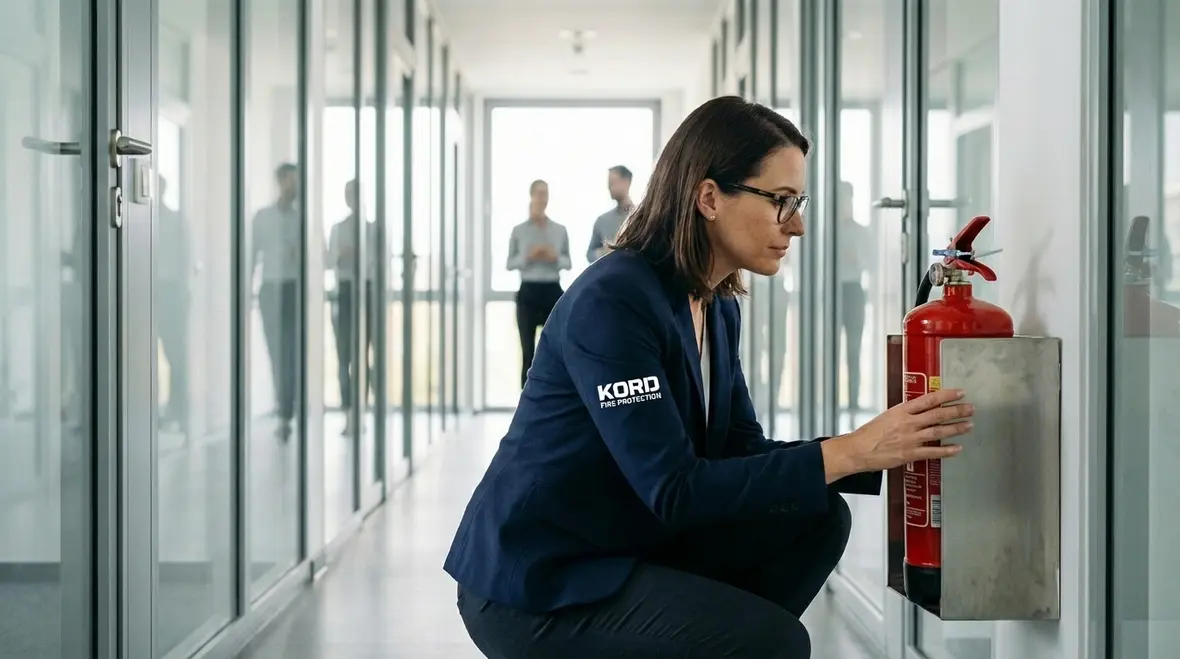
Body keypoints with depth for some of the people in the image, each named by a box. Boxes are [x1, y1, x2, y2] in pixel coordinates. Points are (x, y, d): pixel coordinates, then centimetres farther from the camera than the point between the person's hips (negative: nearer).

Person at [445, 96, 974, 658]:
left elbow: (741, 454, 4)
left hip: (630, 545, 9)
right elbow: (675, 492, -27)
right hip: (535, 584, -9)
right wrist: (847, 452, -28)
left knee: (817, 518, -2)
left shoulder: (718, 309, 5)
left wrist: (880, 453, -10)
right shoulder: (612, 301, -23)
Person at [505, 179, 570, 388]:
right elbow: (510, 263, 2)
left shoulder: (560, 230, 6)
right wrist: (528, 256, -15)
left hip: (552, 291, 1)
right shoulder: (519, 230, 2)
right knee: (528, 350, 3)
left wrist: (555, 257, -12)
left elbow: (568, 263, 9)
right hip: (528, 292, -1)